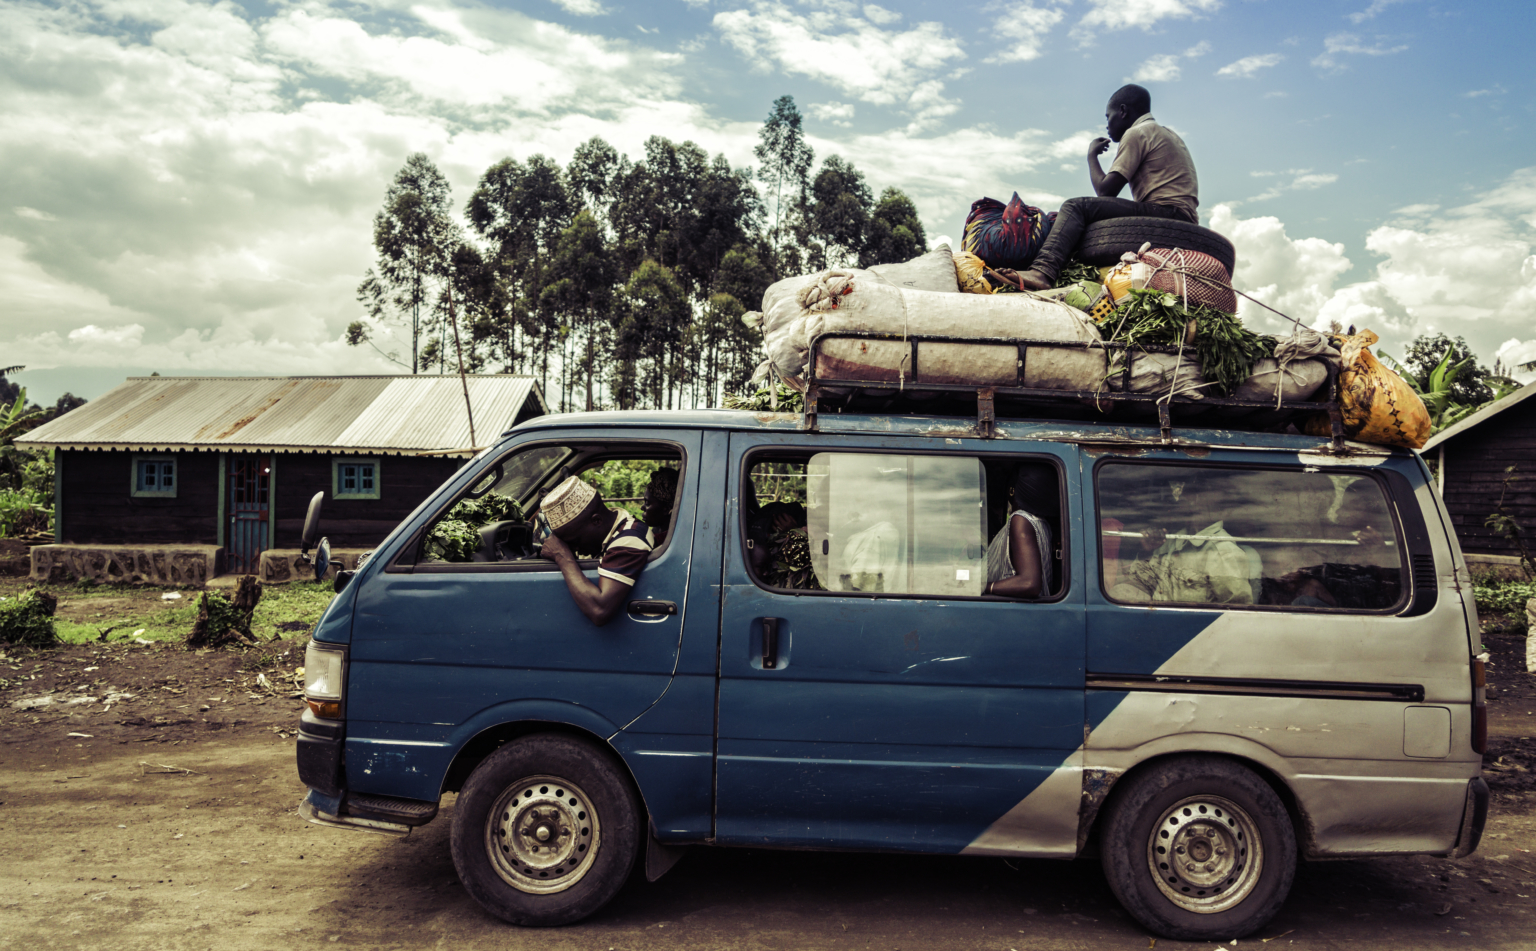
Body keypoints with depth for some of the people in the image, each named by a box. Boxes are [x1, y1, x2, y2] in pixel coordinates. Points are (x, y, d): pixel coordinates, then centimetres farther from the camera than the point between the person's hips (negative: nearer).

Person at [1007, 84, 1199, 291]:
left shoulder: (1136, 133, -1)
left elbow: (1105, 191, -7)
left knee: (1075, 207, -15)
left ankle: (1043, 271, -39)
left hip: (1167, 212, -10)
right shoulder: (1169, 135, 29)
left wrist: (1092, 155, 10)